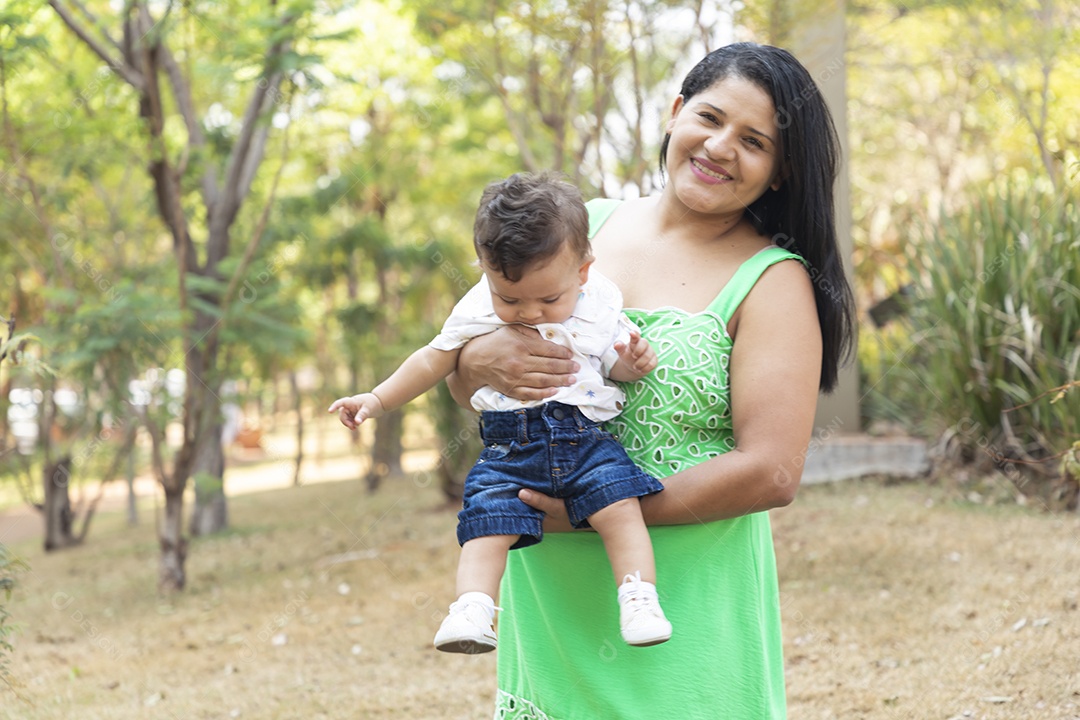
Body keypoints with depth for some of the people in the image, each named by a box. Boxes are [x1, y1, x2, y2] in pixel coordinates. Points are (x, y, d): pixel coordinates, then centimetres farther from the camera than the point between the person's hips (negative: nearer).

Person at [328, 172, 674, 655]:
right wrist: (377, 399, 10)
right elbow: (434, 361, 13)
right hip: (509, 446, 0)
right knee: (487, 522, -18)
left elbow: (615, 362, 13)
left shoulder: (598, 305, 1)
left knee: (619, 505, -19)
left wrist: (633, 362, -11)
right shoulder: (477, 311, 2)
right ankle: (472, 610, -20)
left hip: (584, 437, 0)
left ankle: (639, 599, -14)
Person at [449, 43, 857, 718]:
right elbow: (457, 377, 11)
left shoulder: (773, 282, -7)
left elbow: (771, 473, -16)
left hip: (686, 602, -4)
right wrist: (482, 360, -14)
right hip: (548, 590, 4)